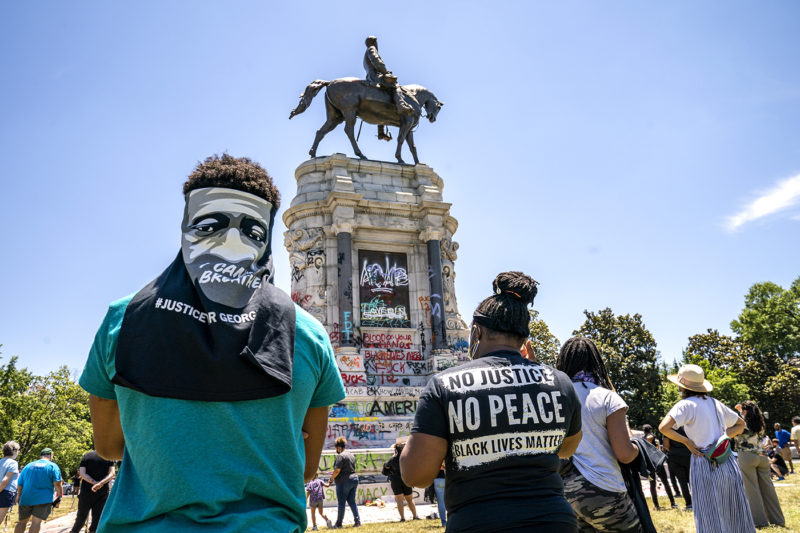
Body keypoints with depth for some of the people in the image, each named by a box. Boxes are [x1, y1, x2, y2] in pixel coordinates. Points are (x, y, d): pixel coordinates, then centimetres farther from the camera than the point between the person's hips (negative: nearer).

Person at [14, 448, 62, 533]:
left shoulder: (28, 466, 14)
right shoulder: (53, 466, 0)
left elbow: (19, 484, 16)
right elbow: (57, 484, -9)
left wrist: (19, 496, 29)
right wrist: (59, 496, 1)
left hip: (25, 498, 4)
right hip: (43, 499, -4)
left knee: (22, 522, 15)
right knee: (36, 522, -8)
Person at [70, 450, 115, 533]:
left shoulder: (86, 455, 3)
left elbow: (82, 473, -8)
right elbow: (111, 474, -12)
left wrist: (95, 483, -14)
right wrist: (100, 483, -20)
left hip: (86, 491, 1)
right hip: (102, 493, -1)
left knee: (81, 516, 17)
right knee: (97, 519, 3)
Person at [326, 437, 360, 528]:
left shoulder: (340, 456, -12)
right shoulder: (351, 455, 14)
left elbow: (337, 470, -18)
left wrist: (330, 480, -8)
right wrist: (334, 473, 23)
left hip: (344, 482, -8)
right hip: (354, 479, 8)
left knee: (341, 503, 1)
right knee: (352, 501, 10)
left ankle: (339, 523, 7)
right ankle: (357, 521, 1)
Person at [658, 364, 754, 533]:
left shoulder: (686, 405, -8)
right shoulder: (715, 403, 12)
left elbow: (664, 427, -23)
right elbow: (740, 425, 26)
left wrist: (687, 442, -10)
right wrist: (722, 437, 13)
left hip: (706, 466, -6)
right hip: (729, 464, 6)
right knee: (736, 517, 15)